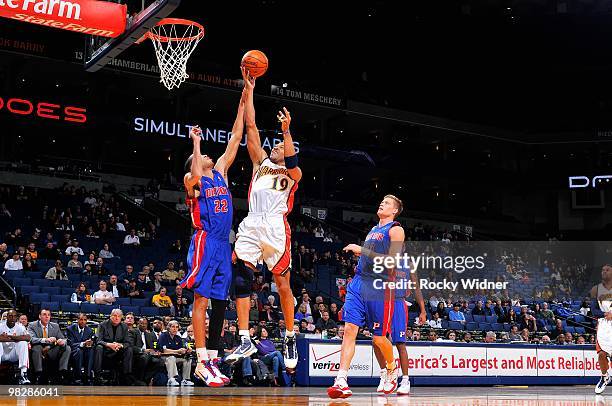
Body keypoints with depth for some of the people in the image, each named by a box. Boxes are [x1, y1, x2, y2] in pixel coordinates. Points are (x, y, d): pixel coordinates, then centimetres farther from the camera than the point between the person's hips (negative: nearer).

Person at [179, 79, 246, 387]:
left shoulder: (220, 172, 20)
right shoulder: (192, 180, 4)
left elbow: (235, 138, 17)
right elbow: (196, 176, -23)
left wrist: (244, 100, 14)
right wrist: (195, 142, -14)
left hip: (224, 245, 7)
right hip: (205, 243, -7)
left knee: (219, 303, 5)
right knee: (201, 299, -9)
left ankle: (211, 360, 9)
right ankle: (202, 362, -10)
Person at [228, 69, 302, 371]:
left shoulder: (292, 173, 12)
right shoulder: (261, 162, 22)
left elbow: (292, 162, -14)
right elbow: (250, 126, 17)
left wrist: (286, 131, -22)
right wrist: (248, 89, 12)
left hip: (275, 227, -4)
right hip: (250, 225, 4)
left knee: (283, 284, 1)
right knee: (240, 280, -7)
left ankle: (290, 340, 14)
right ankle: (245, 341, -5)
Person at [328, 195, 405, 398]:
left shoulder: (395, 230, -2)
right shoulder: (373, 230, 22)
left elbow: (392, 260, -13)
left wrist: (362, 251, -14)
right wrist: (360, 255, 12)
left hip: (380, 287, -6)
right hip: (359, 283, 6)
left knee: (379, 338, 4)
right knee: (349, 329, -9)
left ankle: (392, 369, 33)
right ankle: (341, 381, -15)